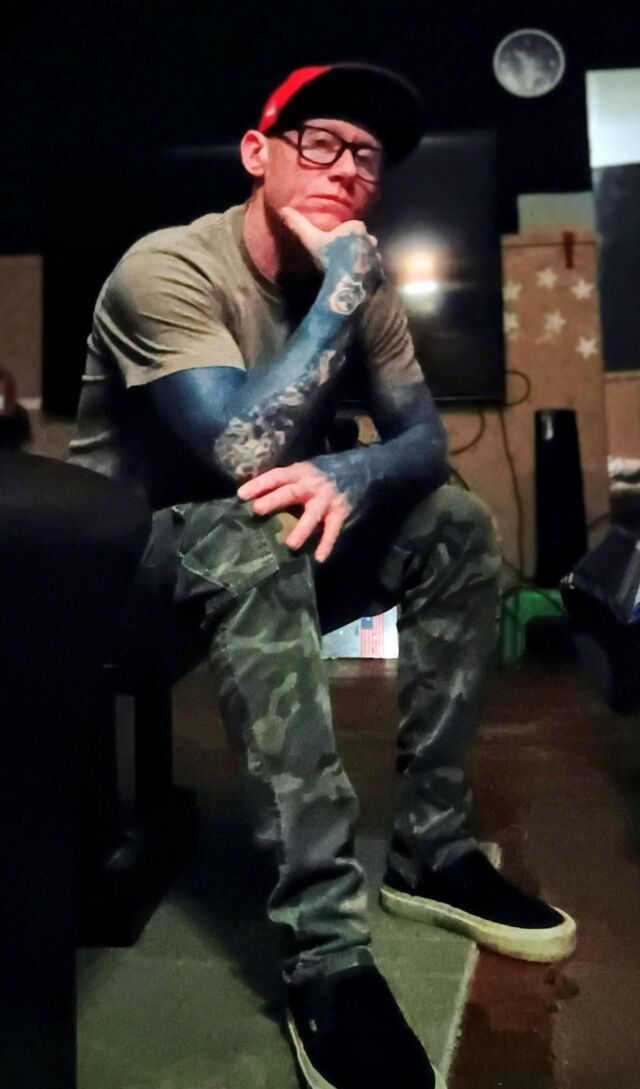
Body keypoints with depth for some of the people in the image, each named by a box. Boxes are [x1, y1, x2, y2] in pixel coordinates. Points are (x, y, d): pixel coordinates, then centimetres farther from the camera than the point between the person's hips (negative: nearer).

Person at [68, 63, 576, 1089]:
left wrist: (353, 476, -26)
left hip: (268, 562, 7)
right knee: (254, 535, -37)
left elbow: (426, 435, -3)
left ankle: (429, 847, -6)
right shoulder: (168, 268, -20)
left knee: (457, 524, -8)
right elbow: (243, 453, -32)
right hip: (133, 565, -6)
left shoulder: (359, 283, 2)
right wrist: (344, 286, -26)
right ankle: (325, 955, -36)